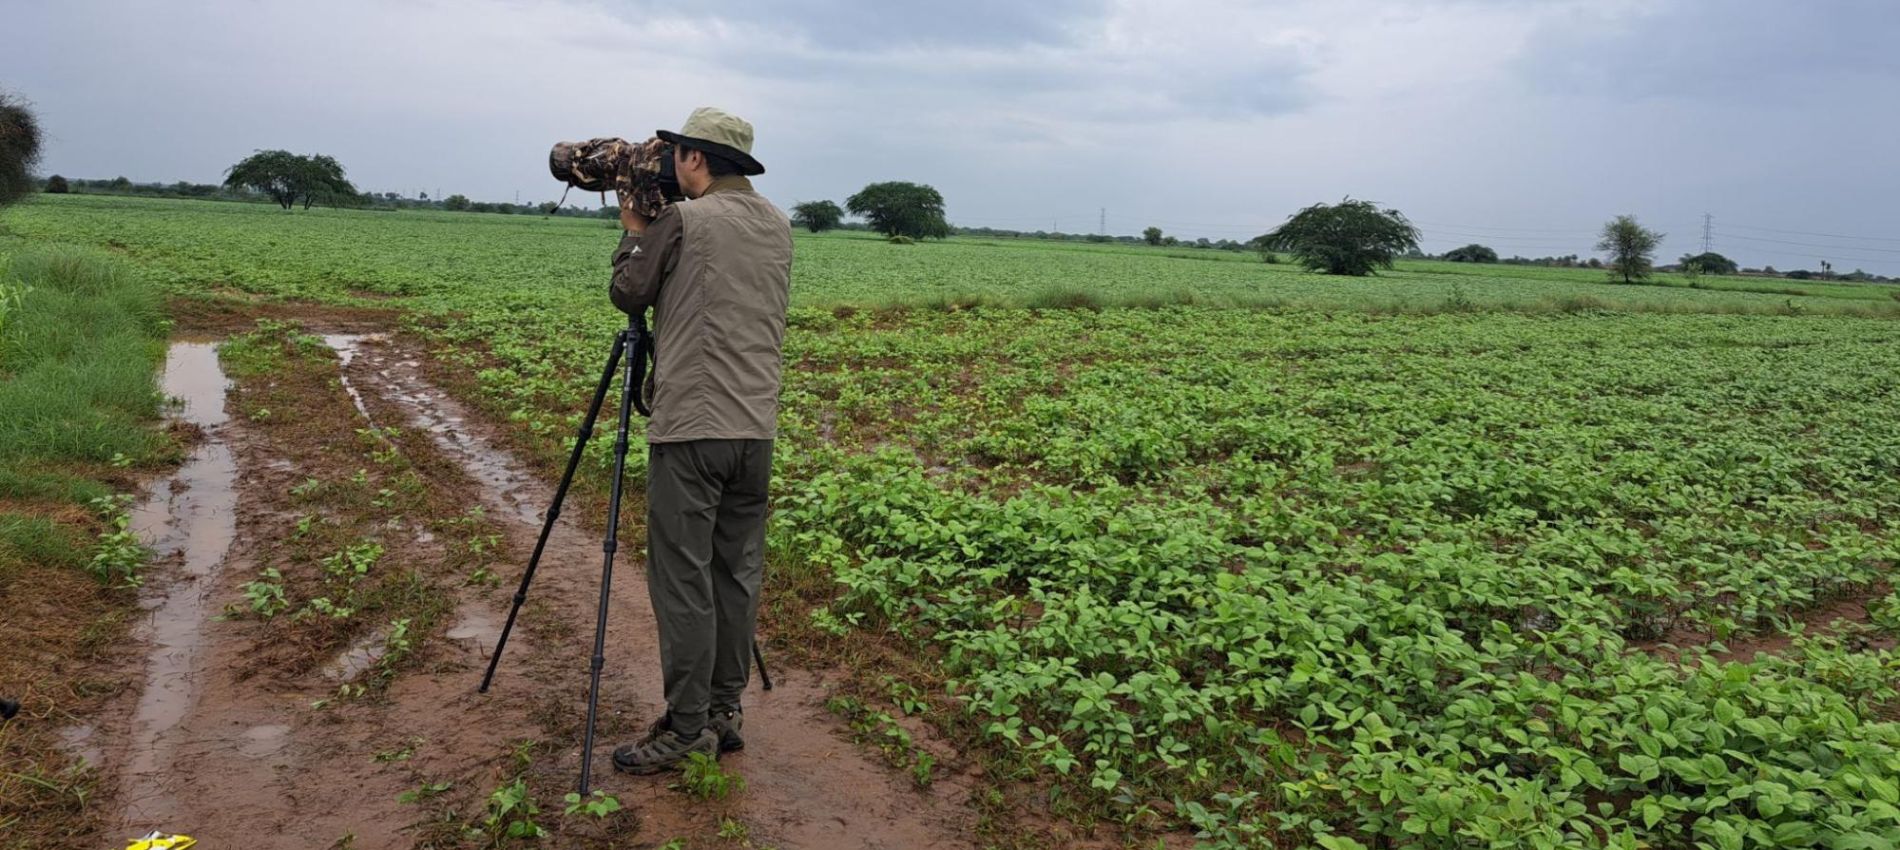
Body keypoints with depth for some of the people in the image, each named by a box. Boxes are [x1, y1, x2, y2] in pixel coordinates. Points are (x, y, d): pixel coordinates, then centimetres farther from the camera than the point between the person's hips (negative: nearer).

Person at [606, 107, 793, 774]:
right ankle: (724, 712, 20)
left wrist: (634, 231, 16)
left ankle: (686, 729, 4)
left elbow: (628, 294, 1)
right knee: (738, 570, 11)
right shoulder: (778, 226, 12)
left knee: (682, 577, -1)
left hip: (691, 427, -7)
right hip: (757, 427, 7)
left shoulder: (683, 221, -9)